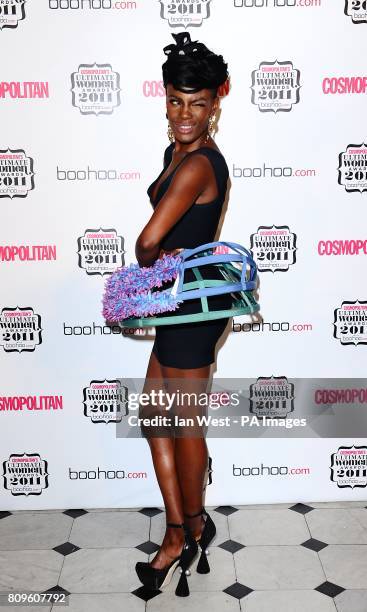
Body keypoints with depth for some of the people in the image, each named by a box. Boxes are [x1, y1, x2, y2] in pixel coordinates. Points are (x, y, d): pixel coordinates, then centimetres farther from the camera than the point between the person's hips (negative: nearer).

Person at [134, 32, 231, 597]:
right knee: (155, 416, 15)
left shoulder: (200, 164, -20)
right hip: (181, 301, 10)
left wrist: (148, 263, -5)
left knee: (184, 424, 8)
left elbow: (149, 239, -25)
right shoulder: (176, 152, 12)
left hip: (194, 304, -10)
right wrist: (165, 256, -3)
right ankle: (179, 535, 30)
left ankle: (193, 525, 35)